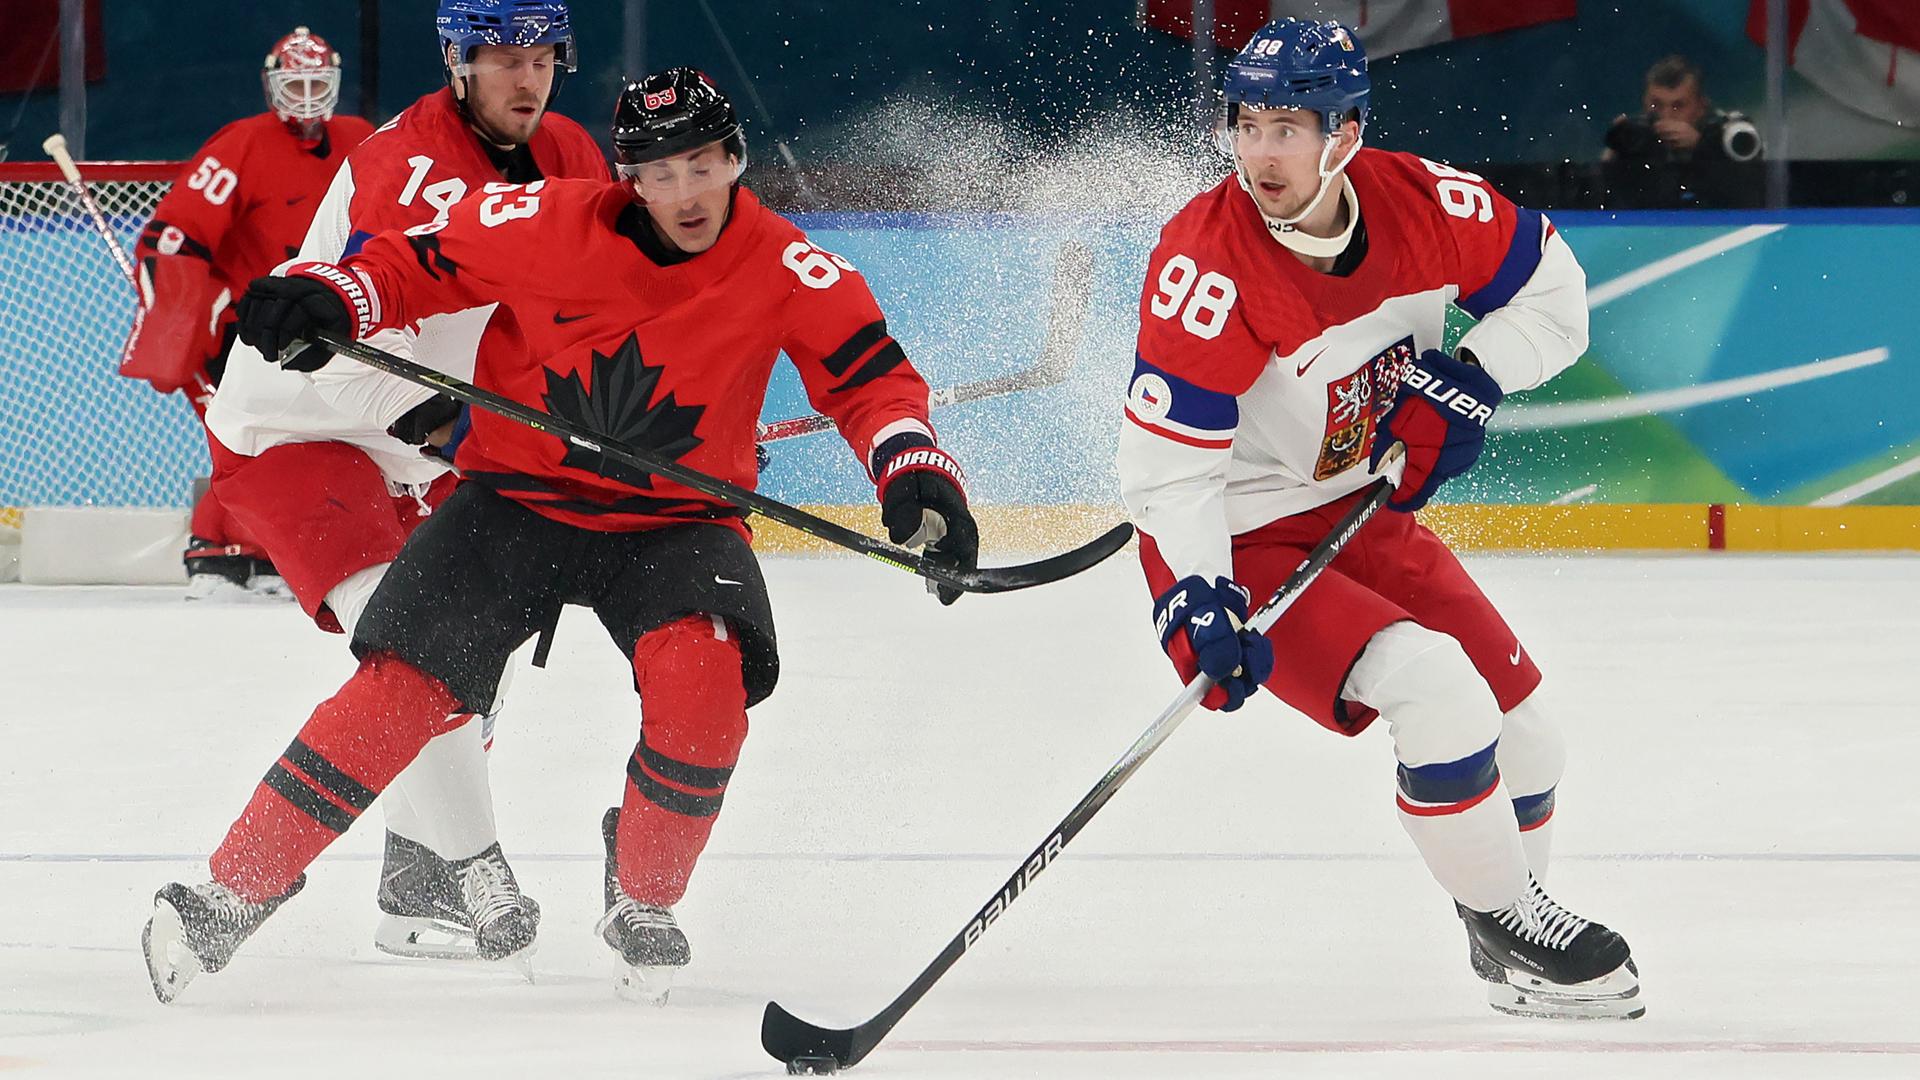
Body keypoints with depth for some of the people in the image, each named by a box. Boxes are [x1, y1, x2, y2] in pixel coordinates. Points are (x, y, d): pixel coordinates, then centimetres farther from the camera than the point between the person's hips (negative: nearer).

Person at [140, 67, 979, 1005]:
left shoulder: (784, 267, -13)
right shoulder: (548, 224, -15)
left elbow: (870, 377, -10)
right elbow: (418, 261, -4)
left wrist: (916, 471, -27)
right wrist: (329, 296, -22)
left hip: (673, 520, 0)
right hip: (517, 496, 0)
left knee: (705, 675, -28)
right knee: (404, 683, -14)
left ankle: (643, 903, -3)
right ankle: (229, 896, -4)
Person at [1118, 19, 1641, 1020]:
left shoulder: (1422, 203, -12)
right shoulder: (1206, 262, -27)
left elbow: (1551, 288, 4)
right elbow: (1168, 460, -25)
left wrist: (1475, 377, -12)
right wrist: (1196, 599, -37)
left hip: (1362, 509, 6)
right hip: (1242, 542, -6)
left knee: (1522, 737, 10)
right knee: (1435, 690, -23)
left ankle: (1515, 909, 38)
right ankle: (1511, 935, -5)